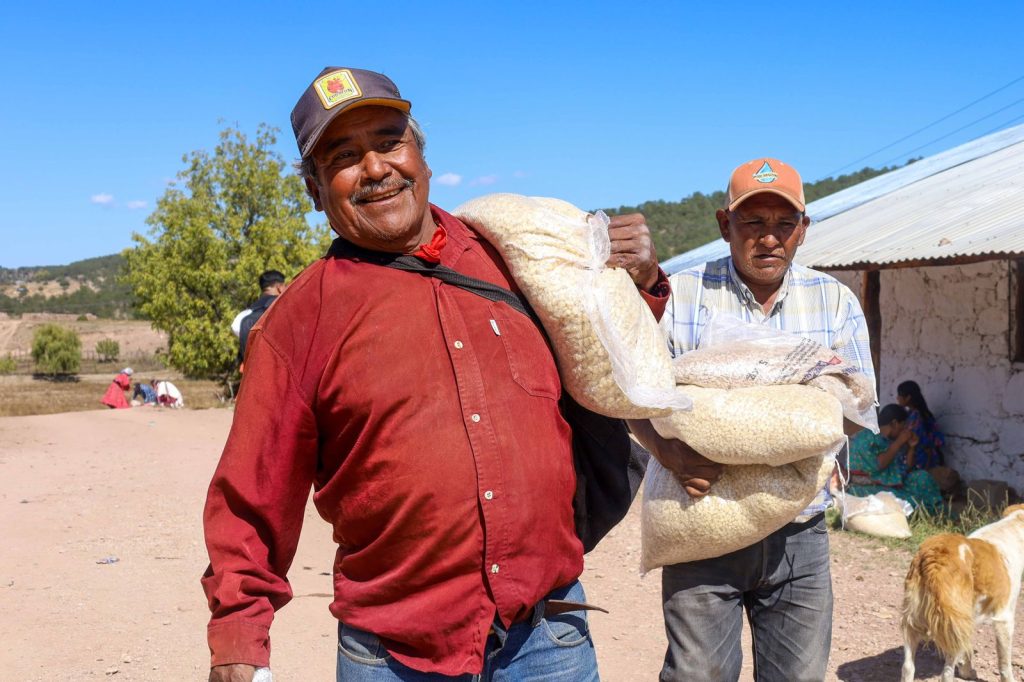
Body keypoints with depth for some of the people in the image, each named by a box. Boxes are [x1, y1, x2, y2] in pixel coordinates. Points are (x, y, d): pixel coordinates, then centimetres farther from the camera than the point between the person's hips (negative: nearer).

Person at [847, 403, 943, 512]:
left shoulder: (891, 441, 9)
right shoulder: (866, 438, -13)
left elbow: (904, 470, 13)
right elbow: (876, 465, -26)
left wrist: (911, 447, -1)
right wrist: (899, 443, -17)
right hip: (866, 489, -8)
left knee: (922, 477, -11)